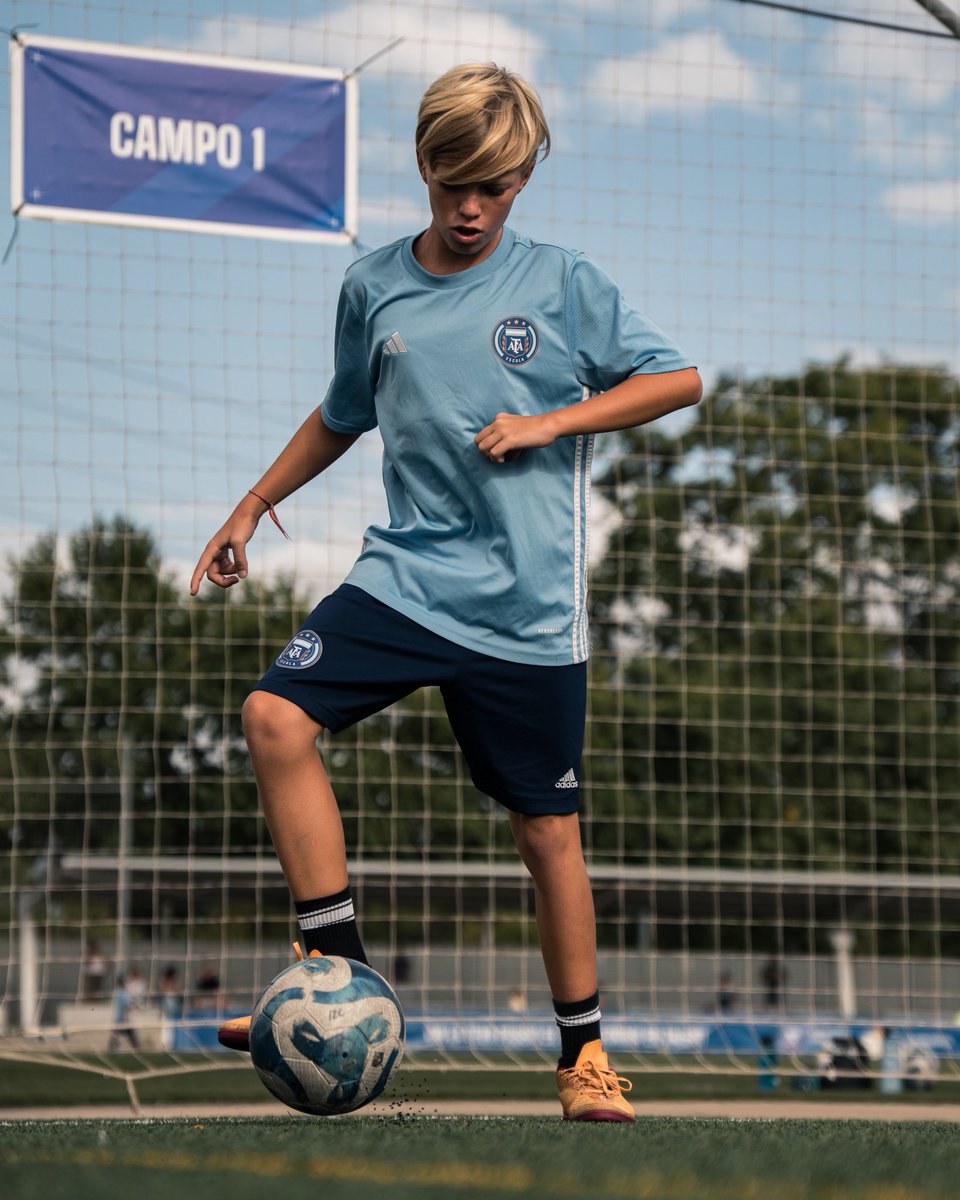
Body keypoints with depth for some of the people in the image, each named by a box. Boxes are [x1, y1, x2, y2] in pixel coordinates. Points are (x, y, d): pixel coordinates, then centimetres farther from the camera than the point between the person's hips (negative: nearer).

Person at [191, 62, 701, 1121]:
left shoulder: (563, 285, 0)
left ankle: (583, 1051, 19)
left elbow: (678, 378, 3)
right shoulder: (372, 288, 9)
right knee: (276, 716, -20)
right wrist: (254, 505, 22)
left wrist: (548, 422, -8)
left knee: (547, 827, 1)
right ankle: (339, 971, -12)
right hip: (404, 575, 2)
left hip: (529, 606, -2)